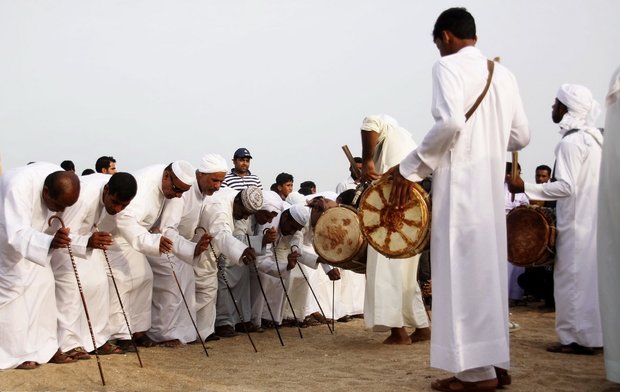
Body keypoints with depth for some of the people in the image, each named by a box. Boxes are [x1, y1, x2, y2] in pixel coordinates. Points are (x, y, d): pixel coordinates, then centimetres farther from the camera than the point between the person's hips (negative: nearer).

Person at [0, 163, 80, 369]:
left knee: (43, 283, 2)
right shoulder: (18, 187, -42)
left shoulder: (61, 182, -20)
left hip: (31, 236, 7)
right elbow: (17, 234, -48)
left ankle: (44, 347, 9)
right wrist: (49, 242, -63)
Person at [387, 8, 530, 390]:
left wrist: (410, 168, -15)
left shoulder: (448, 66, -6)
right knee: (488, 268, 12)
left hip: (461, 181, -7)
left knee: (463, 270, -5)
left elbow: (450, 122, -22)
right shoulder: (503, 73, 15)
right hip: (493, 183, 8)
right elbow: (521, 136, 14)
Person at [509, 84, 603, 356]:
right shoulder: (593, 137, 13)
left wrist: (526, 188, -20)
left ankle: (577, 338, 1)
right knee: (589, 276, 13)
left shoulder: (570, 142, -15)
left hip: (576, 224, -9)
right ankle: (592, 334, 19)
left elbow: (566, 187, -22)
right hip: (594, 219, 9)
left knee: (571, 278, -3)